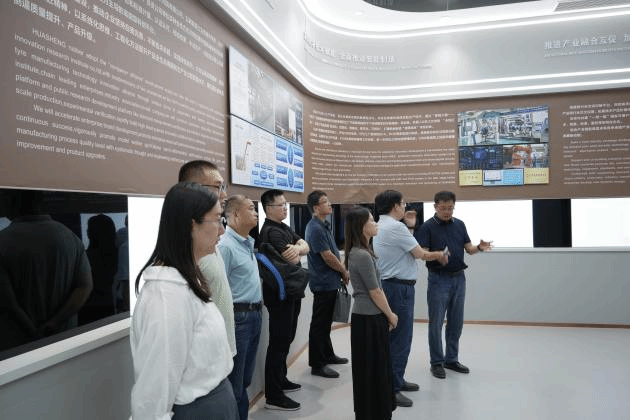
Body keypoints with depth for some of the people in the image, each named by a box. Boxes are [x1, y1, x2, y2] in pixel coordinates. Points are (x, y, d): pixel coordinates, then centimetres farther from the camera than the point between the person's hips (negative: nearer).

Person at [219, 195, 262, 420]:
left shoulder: (249, 242, 12)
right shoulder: (226, 246, -17)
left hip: (254, 316, 9)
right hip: (238, 317, -9)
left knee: (245, 378, 19)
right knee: (234, 384, 4)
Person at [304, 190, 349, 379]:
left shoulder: (324, 225, 12)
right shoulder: (315, 228, -20)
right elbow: (327, 257, -21)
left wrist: (342, 270, 7)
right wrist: (344, 272, -8)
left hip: (330, 282, 10)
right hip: (323, 283, -10)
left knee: (326, 321, 20)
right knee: (319, 324, 0)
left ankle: (327, 355, 34)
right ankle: (317, 365, 9)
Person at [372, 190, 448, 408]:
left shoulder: (380, 227, 11)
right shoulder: (396, 227, -17)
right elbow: (420, 254, -10)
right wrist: (438, 255, 7)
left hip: (388, 284, 10)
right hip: (399, 287, -10)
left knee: (394, 337, 19)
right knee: (400, 339, -2)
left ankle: (396, 380, 30)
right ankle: (391, 389, 5)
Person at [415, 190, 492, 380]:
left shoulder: (459, 224, 8)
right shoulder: (428, 227, -8)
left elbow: (468, 248, 9)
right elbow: (423, 253, -14)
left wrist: (479, 247, -13)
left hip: (459, 278, 5)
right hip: (439, 279, -5)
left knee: (456, 322, 12)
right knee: (436, 323, 2)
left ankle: (451, 359, 25)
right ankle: (437, 362, 14)